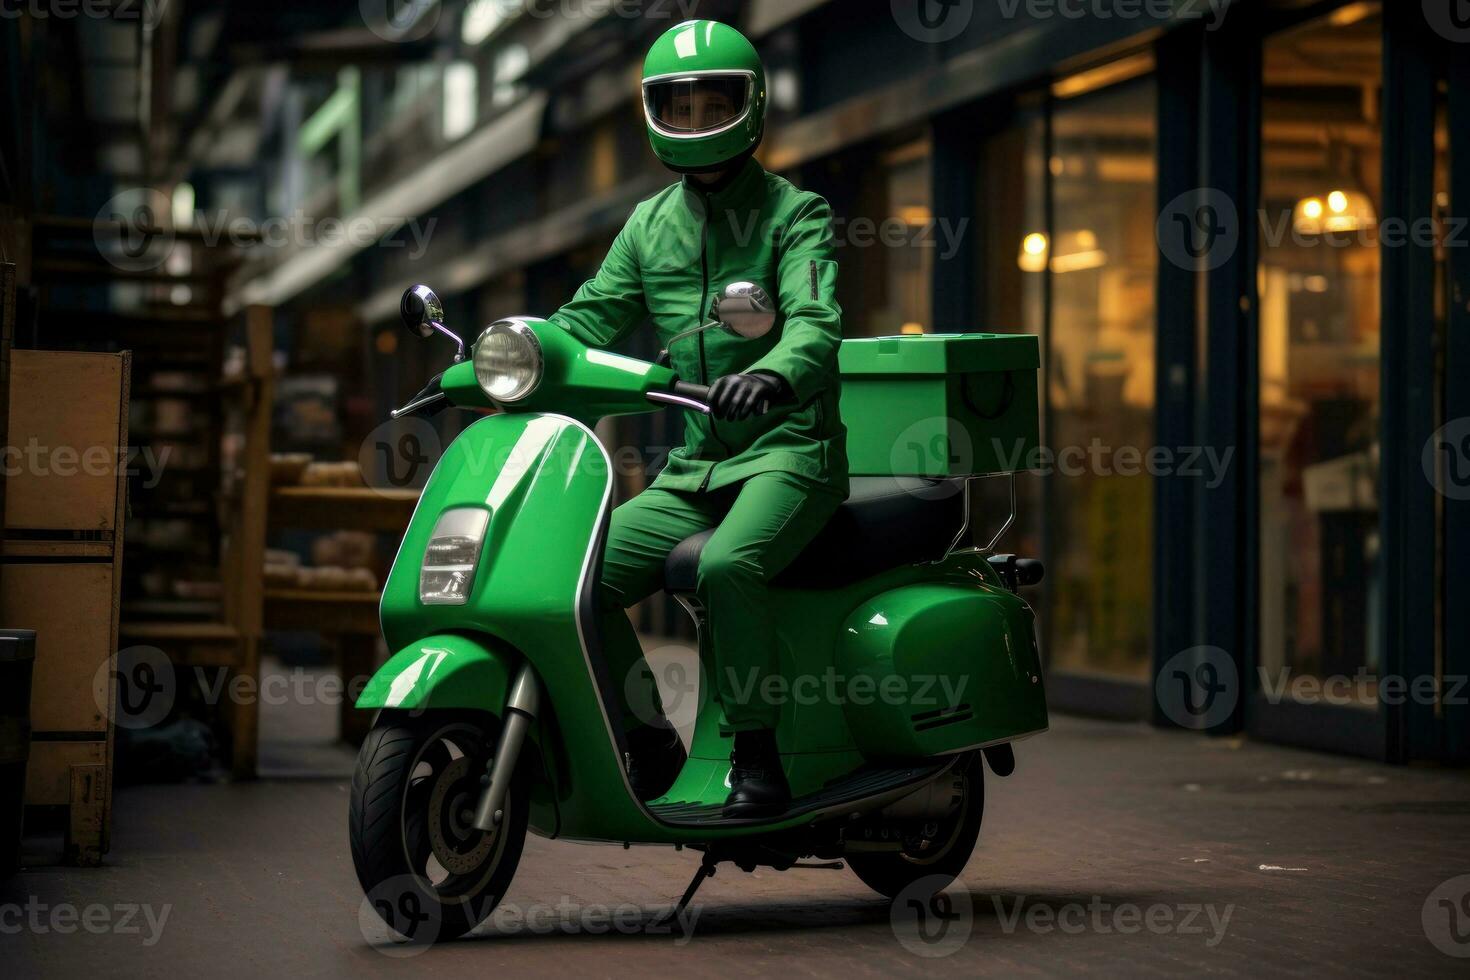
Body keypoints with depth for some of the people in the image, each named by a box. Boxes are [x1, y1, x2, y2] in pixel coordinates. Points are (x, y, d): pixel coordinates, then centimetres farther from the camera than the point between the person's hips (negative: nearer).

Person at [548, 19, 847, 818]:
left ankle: (758, 756, -22)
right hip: (692, 468, 6)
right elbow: (589, 319, 11)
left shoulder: (794, 213, -2)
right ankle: (648, 740, 5)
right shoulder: (650, 225, 15)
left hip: (787, 452, -6)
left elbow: (816, 321, -19)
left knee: (724, 566, -35)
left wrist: (773, 372, -43)